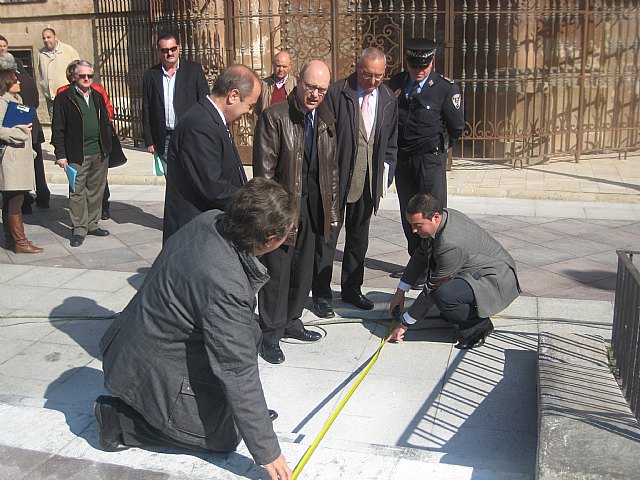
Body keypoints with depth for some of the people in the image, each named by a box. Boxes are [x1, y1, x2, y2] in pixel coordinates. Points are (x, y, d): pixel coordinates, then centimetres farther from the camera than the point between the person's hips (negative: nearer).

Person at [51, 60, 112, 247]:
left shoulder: (98, 97, 14)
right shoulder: (64, 98, -2)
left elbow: (106, 123, 18)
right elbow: (58, 129, -4)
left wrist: (107, 147, 10)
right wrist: (60, 154, -9)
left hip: (100, 153, 5)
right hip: (77, 155, -5)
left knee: (96, 190, 10)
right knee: (77, 192, -1)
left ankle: (92, 224, 21)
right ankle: (79, 229, 5)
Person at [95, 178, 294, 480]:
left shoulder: (211, 220, -11)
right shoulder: (226, 286, -36)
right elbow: (239, 374, -29)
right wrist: (267, 452, -19)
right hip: (149, 370, -9)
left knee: (247, 336, 7)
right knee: (226, 435, 3)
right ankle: (120, 418, 2)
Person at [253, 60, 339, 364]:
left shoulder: (326, 122, 8)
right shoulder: (275, 117, -11)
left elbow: (332, 168, 14)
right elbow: (264, 170, -12)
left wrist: (332, 209, 13)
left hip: (313, 208, 6)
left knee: (303, 270, 16)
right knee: (277, 273, 2)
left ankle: (291, 322, 33)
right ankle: (270, 335, 16)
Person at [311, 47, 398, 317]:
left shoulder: (388, 100, 6)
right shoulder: (336, 93, -9)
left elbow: (391, 143, 13)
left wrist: (385, 171, 3)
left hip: (369, 180, 5)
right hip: (336, 176, -5)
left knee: (359, 237, 15)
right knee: (328, 235, 3)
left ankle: (351, 289, 30)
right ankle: (321, 294, 14)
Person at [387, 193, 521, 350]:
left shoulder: (451, 244, -33)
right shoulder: (443, 217, -7)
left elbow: (433, 289, -24)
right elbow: (421, 255, 9)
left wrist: (405, 323, -14)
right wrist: (400, 291, 8)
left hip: (498, 283, -10)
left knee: (444, 295, -34)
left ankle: (479, 325, -8)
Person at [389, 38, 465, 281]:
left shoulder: (446, 88, -8)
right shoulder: (397, 83, 4)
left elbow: (457, 127, -1)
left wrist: (439, 146, 8)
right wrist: (394, 149, 13)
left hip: (430, 159, -5)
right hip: (401, 158, 5)